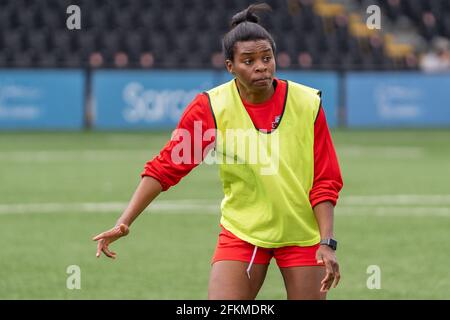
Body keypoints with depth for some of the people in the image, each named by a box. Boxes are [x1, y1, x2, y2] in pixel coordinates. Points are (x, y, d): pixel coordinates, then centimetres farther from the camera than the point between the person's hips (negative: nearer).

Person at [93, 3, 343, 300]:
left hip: (302, 235, 1)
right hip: (241, 232, 0)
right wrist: (124, 222, -18)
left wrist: (327, 243, -13)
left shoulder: (308, 104, -10)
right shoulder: (211, 107, -11)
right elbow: (164, 167, -9)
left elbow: (325, 182, -5)